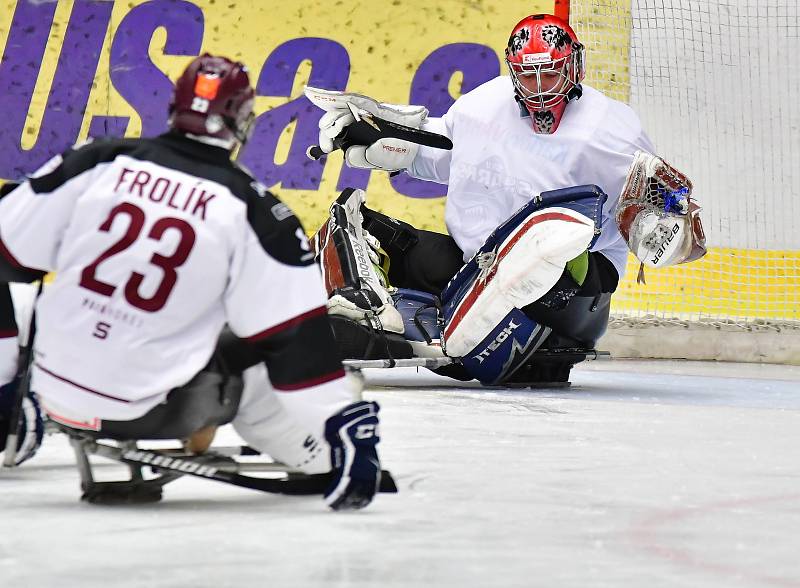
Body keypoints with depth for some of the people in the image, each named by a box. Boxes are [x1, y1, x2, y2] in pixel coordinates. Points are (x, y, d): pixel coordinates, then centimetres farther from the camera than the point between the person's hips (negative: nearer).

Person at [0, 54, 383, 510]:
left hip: (55, 387, 2)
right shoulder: (252, 209, -9)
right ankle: (332, 462, 23)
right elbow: (296, 337, -11)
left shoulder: (98, 162, -4)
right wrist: (344, 423, -6)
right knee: (257, 373, 22)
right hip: (150, 412, -2)